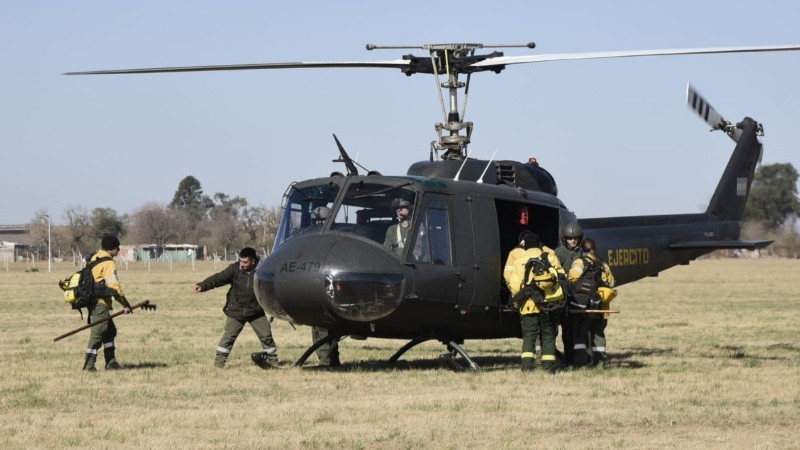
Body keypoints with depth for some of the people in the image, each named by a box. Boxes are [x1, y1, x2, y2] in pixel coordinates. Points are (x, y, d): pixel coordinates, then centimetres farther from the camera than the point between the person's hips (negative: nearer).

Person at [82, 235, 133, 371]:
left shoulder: (93, 258, 14)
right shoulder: (108, 263, -14)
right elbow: (114, 286, -19)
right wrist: (125, 304, -15)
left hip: (92, 301, 10)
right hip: (101, 303, -10)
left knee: (110, 331, 17)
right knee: (98, 333, -5)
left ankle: (111, 362, 19)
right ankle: (89, 365, -5)